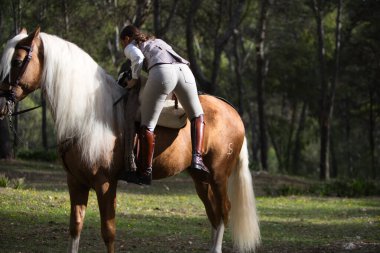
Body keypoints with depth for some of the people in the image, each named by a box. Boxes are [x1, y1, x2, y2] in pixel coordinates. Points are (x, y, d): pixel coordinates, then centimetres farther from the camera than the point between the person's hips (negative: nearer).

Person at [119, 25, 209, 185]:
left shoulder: (130, 47, 24)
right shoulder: (158, 41, 41)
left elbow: (138, 57, 1)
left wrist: (134, 79, 13)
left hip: (161, 72, -5)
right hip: (184, 69, 5)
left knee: (147, 125, 0)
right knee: (198, 117, 20)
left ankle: (145, 172, -3)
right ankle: (197, 158, 1)